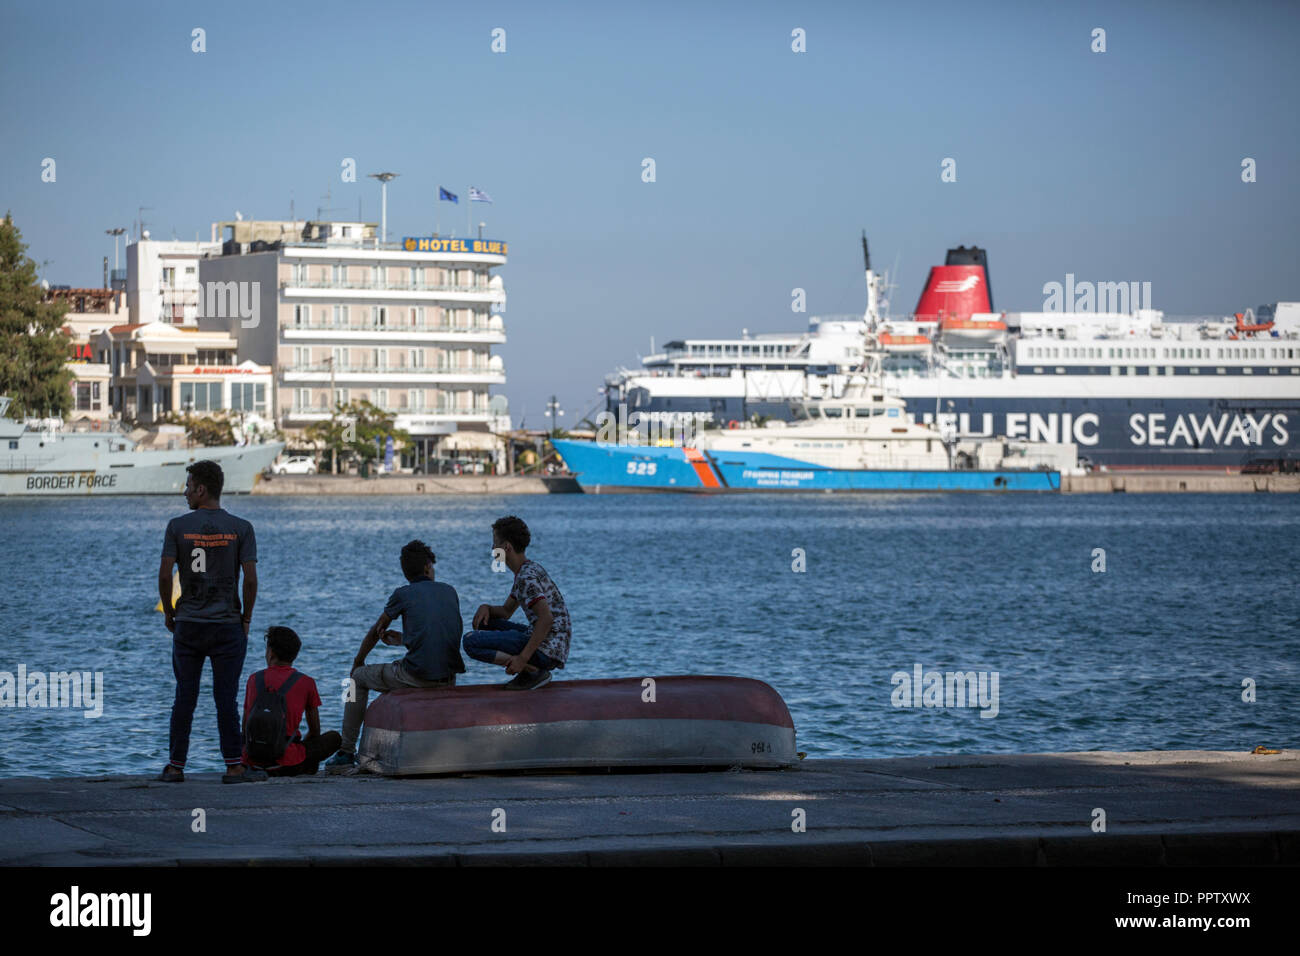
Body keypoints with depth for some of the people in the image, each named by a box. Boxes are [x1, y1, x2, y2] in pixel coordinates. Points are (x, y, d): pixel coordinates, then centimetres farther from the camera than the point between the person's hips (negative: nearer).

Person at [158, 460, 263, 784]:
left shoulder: (178, 526, -2)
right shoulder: (240, 528, -2)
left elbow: (164, 576, -6)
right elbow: (251, 580, -8)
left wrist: (169, 614, 8)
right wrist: (246, 618, 5)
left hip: (187, 624, 1)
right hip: (227, 626, -1)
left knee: (184, 697, 6)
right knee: (226, 698, 1)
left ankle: (175, 766, 9)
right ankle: (234, 767, 1)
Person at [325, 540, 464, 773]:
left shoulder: (403, 594, 3)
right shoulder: (449, 591, 14)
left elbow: (375, 633, 16)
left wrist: (358, 662, 32)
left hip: (418, 675, -5)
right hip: (448, 679, 5)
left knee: (358, 678, 18)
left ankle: (346, 752, 16)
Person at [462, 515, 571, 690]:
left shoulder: (527, 577, -16)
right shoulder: (527, 569, 17)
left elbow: (546, 619, -25)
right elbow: (506, 612, 25)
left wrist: (523, 658, -27)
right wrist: (486, 608, 2)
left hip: (546, 650, -10)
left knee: (470, 641, -13)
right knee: (484, 622, 21)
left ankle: (532, 670, -14)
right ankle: (529, 669, 7)